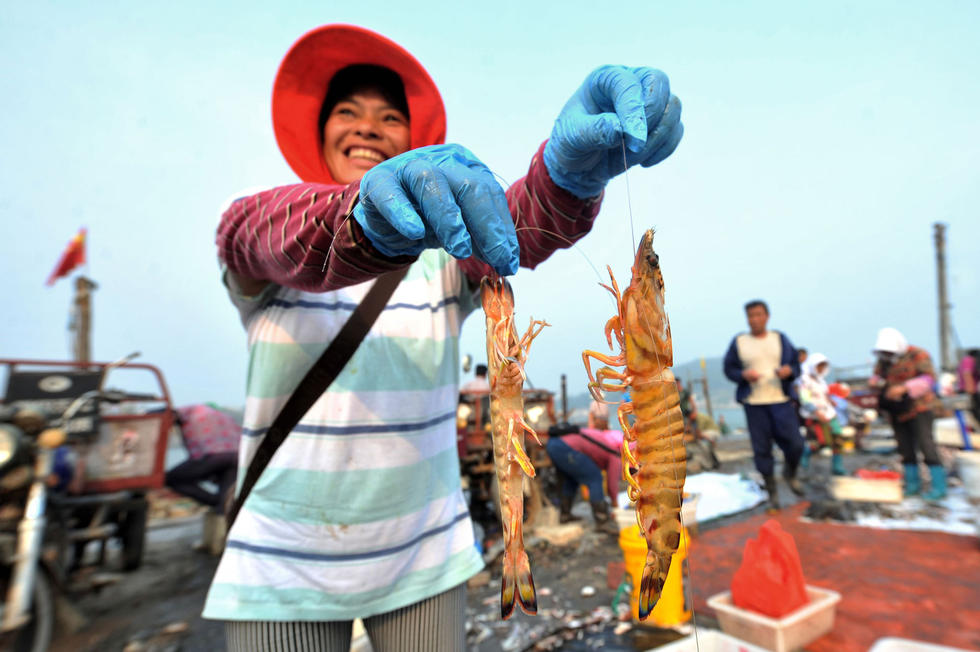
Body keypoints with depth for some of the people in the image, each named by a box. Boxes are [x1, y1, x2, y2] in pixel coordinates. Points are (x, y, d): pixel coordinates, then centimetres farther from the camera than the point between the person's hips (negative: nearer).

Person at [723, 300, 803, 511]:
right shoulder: (738, 342, 3)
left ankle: (790, 473, 31)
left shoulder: (780, 339, 9)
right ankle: (771, 491, 21)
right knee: (762, 449, 2)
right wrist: (743, 374, -14)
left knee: (795, 444, -3)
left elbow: (796, 365, 12)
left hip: (781, 400, 1)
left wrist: (789, 370, -11)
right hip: (754, 404, -1)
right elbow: (729, 369, 6)